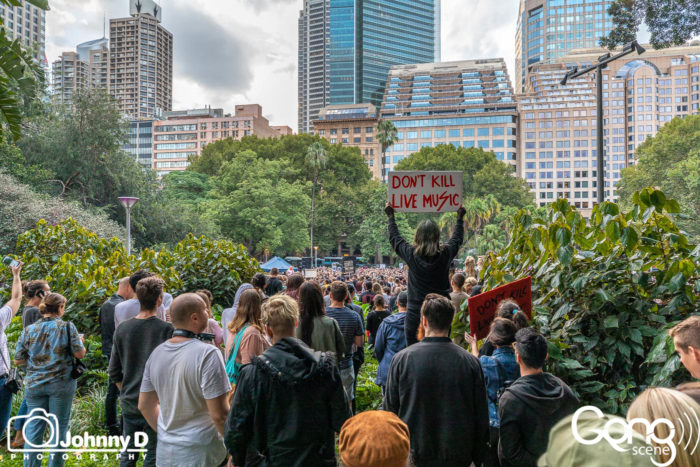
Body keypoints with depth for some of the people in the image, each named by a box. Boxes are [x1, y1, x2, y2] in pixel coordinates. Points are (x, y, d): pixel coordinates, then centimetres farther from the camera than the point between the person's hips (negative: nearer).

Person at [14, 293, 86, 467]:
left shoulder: (29, 330, 1)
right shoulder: (67, 327, -8)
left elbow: (18, 361, 4)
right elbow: (80, 353, -9)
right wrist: (80, 341, 10)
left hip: (34, 385, 3)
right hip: (61, 384, -3)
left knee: (34, 429, 11)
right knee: (59, 427, 7)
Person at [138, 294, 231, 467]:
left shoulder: (156, 353, 1)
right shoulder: (207, 354, -20)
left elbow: (144, 405, 10)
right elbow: (219, 414, -21)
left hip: (164, 451, 7)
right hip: (200, 453, -6)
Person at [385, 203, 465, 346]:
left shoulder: (411, 254, -8)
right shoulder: (446, 254, -5)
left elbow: (394, 238, 11)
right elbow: (457, 239, 17)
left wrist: (391, 216, 26)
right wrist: (460, 218, 33)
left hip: (415, 315, -1)